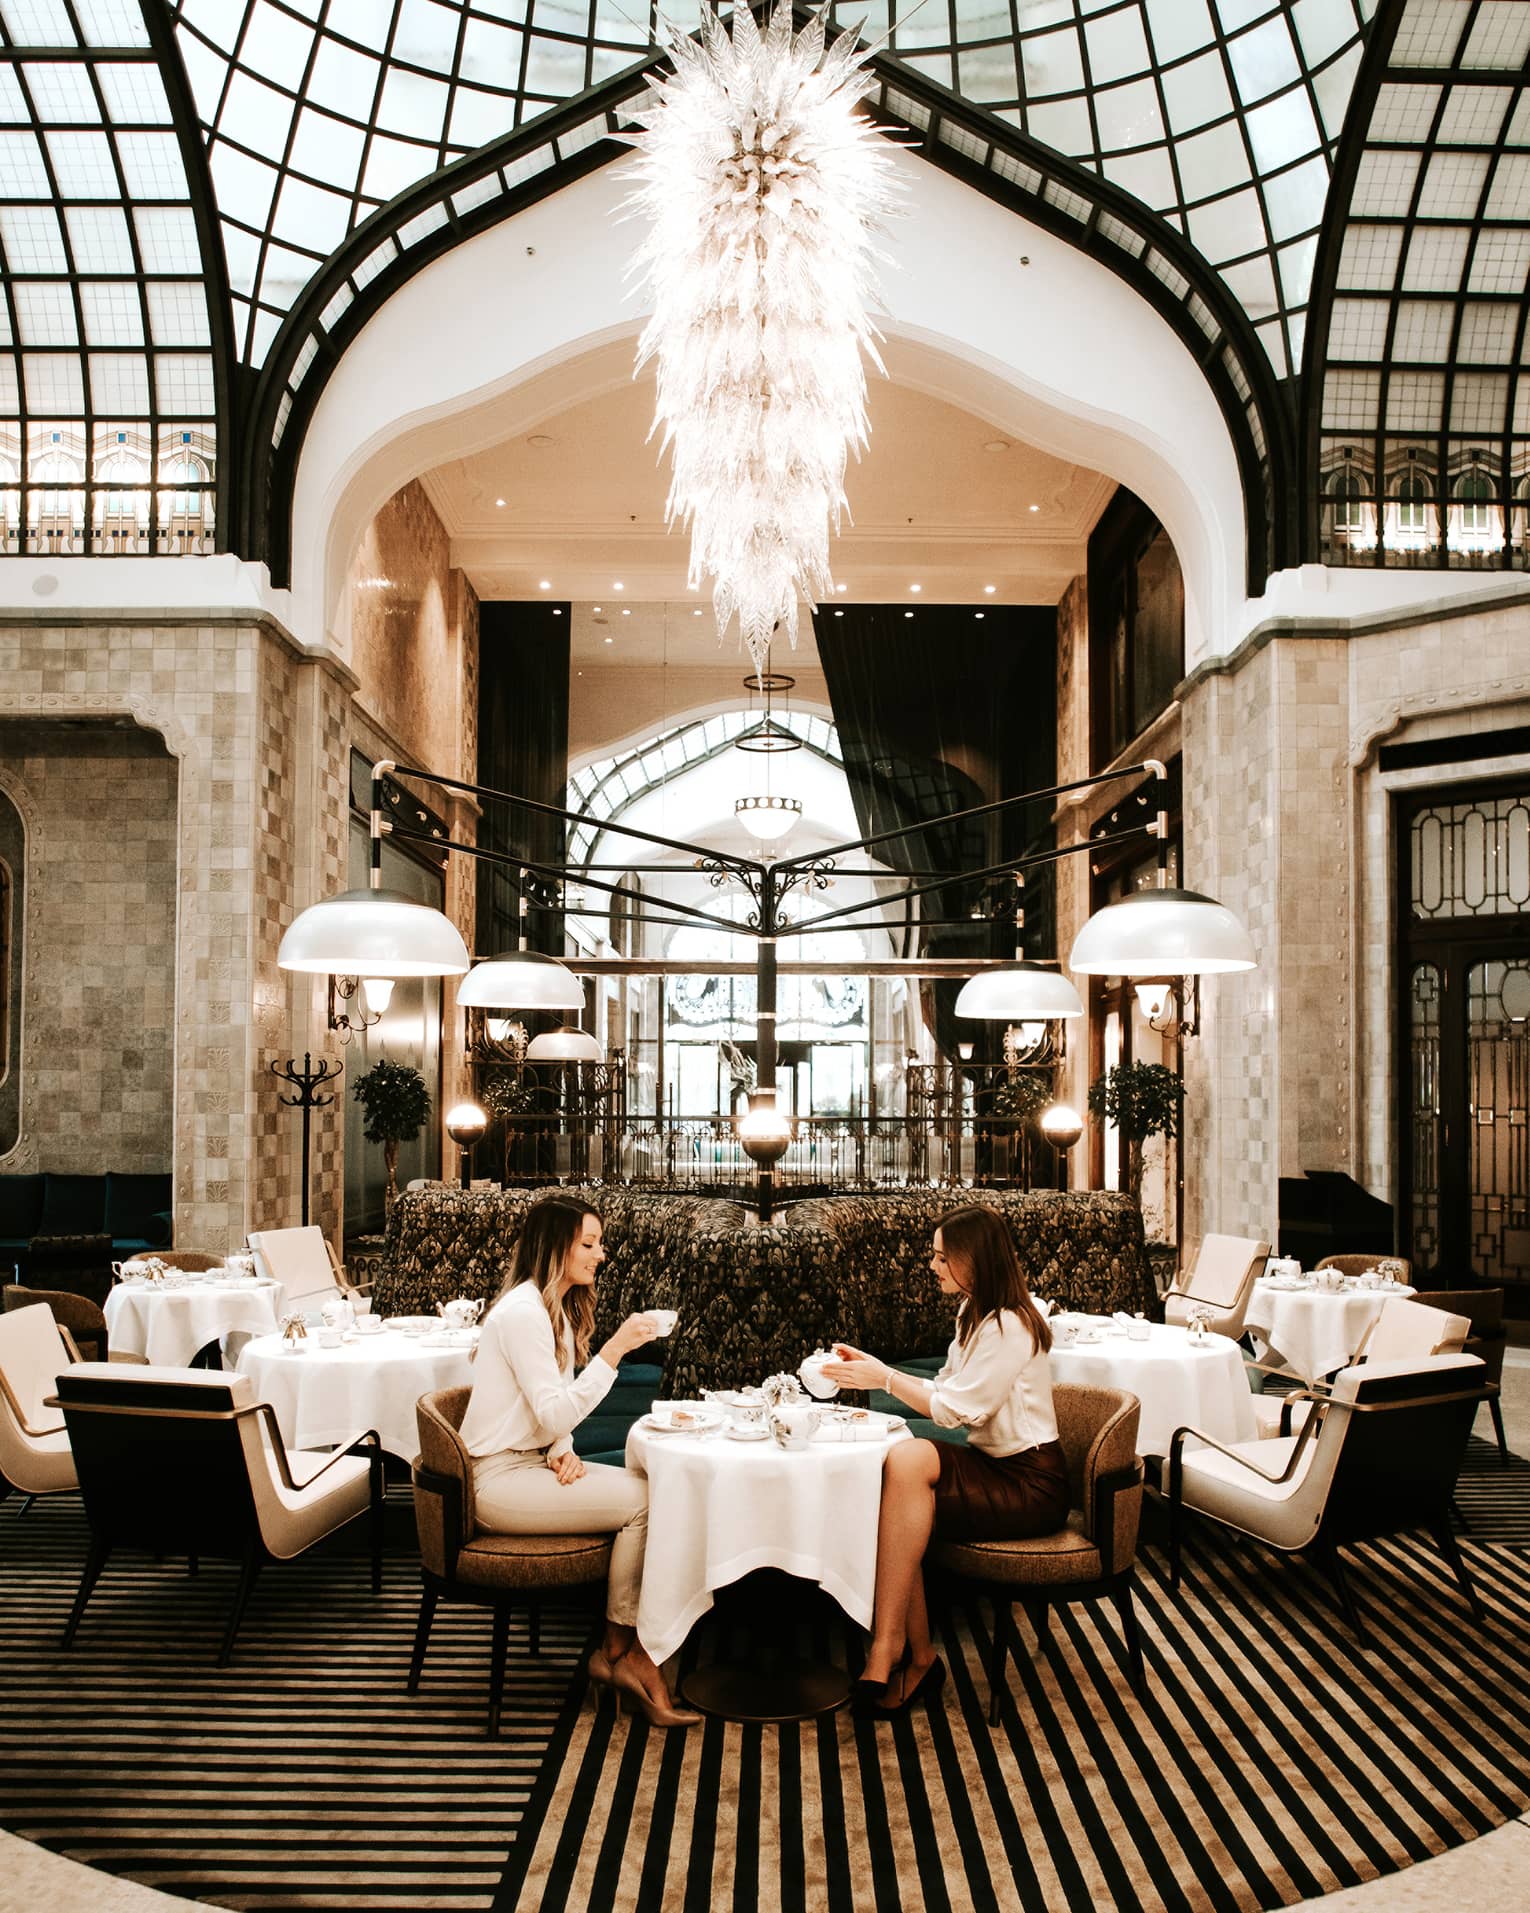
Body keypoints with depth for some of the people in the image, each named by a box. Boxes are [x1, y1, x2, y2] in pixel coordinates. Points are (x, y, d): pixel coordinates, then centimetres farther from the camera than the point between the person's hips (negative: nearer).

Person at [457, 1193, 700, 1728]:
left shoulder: (557, 1309, 12)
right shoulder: (522, 1312, -19)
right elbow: (554, 1415, -23)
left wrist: (563, 1451, -4)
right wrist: (614, 1349, -27)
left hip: (532, 1460, 9)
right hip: (498, 1479, -9)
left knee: (650, 1492, -10)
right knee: (641, 1502, -19)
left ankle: (621, 1653, -7)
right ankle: (621, 1652, -3)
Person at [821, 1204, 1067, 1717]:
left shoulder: (1011, 1327, -16)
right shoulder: (974, 1315, 14)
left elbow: (953, 1409, -17)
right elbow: (943, 1392, 13)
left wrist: (884, 1378, -11)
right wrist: (871, 1367, 8)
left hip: (1031, 1483, -9)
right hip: (991, 1467, 9)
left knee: (910, 1458, -31)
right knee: (890, 1476, -19)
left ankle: (888, 1646, -24)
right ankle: (917, 1655, -15)